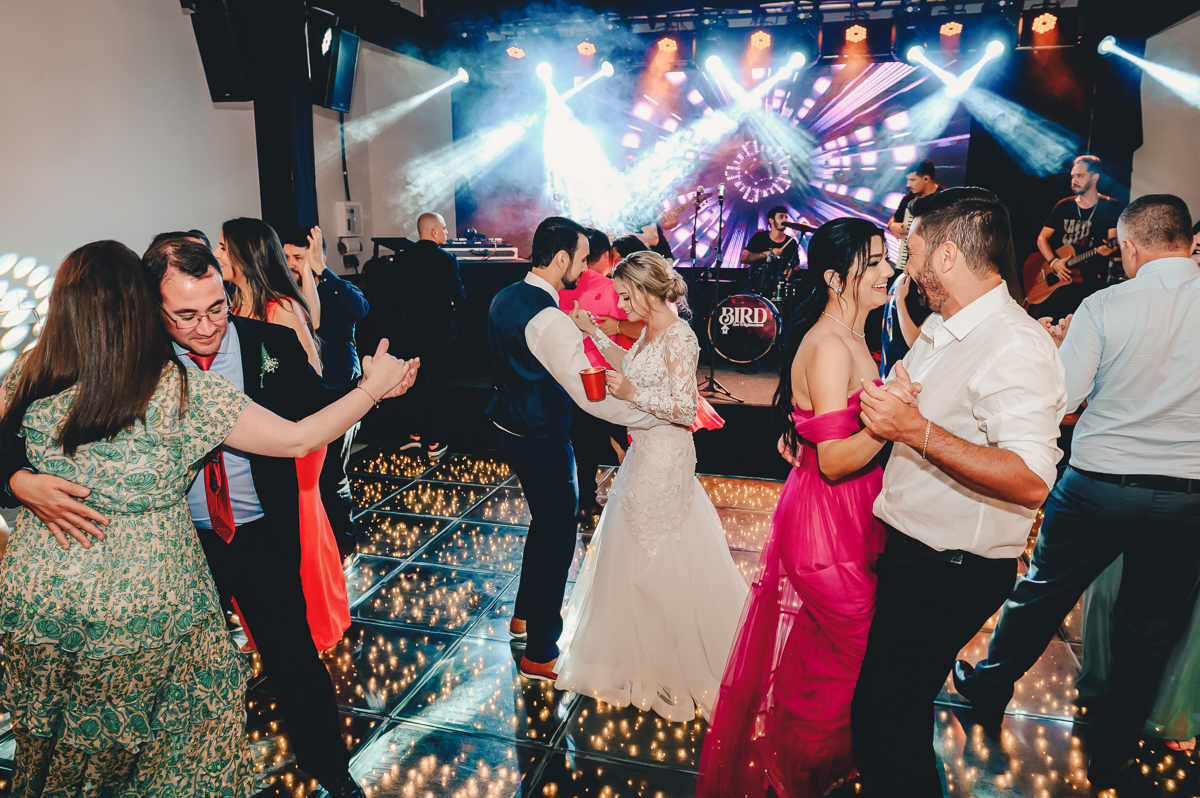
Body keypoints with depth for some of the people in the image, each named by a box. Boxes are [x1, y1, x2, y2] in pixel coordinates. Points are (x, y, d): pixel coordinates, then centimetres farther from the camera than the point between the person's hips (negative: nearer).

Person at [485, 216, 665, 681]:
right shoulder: (549, 320, -26)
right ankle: (540, 655, 18)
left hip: (511, 428, 10)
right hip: (541, 443, -10)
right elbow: (591, 397, -29)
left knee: (547, 522, 26)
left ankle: (525, 615, 44)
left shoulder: (505, 299, 4)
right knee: (557, 538, 4)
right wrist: (662, 416, -24)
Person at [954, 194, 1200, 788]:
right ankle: (1109, 756, 30)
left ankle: (988, 688, 36)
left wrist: (1062, 342, 6)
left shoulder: (1104, 306, -12)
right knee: (1151, 626, 16)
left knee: (1043, 591, 16)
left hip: (1098, 486, -2)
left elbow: (1060, 399, -10)